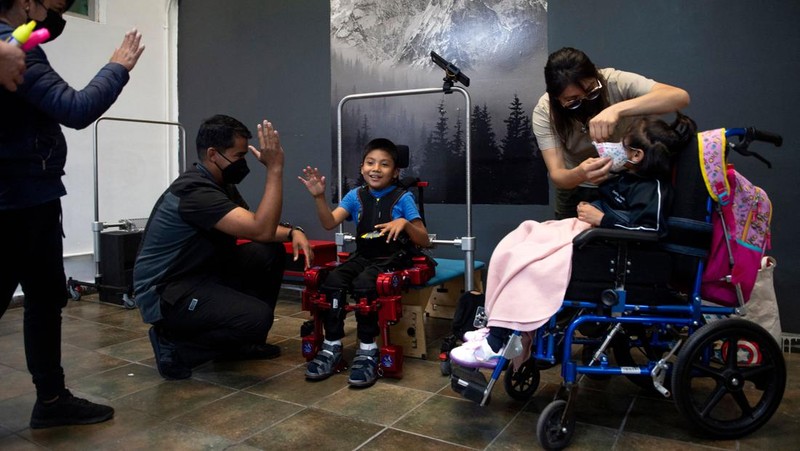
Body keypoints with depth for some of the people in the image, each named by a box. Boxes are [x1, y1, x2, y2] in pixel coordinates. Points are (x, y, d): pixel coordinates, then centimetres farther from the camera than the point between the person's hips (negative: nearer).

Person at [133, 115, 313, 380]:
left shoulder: (221, 184, 7)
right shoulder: (195, 190, -25)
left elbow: (256, 227, 13)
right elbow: (261, 230, -32)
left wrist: (292, 232, -8)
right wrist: (275, 168, -31)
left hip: (203, 275, 10)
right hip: (165, 294, -10)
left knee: (271, 253, 0)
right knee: (257, 317, -27)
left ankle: (244, 340, 12)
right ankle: (174, 345, -4)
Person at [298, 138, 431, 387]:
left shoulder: (403, 198, -3)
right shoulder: (356, 196, 8)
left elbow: (424, 241, -5)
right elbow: (330, 223, -6)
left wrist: (405, 223, -24)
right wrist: (319, 197, -21)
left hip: (393, 259, -4)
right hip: (363, 256, 4)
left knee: (364, 283, -33)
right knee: (332, 281, -24)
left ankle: (368, 350, -19)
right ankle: (332, 346, -10)